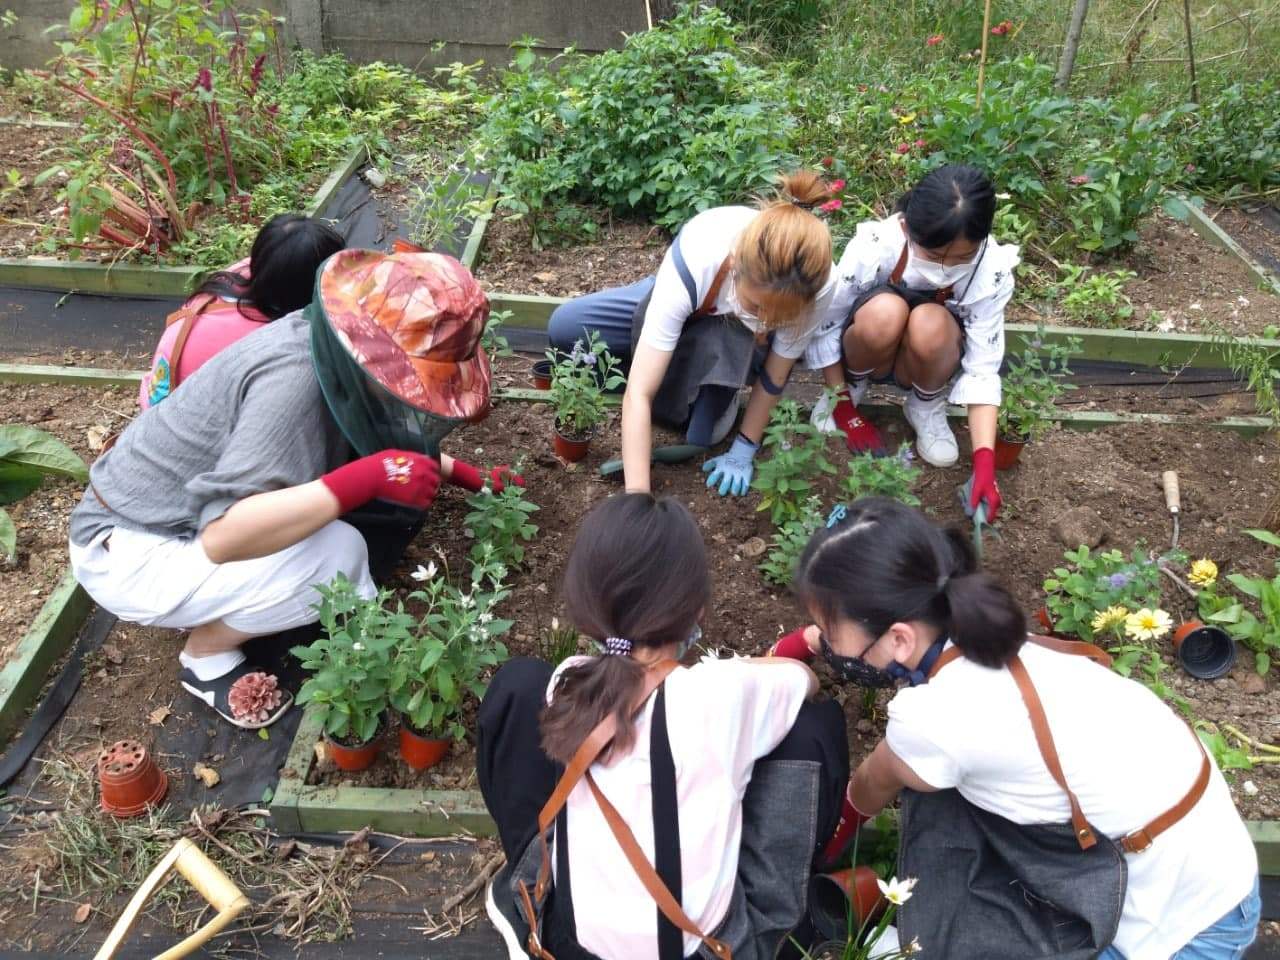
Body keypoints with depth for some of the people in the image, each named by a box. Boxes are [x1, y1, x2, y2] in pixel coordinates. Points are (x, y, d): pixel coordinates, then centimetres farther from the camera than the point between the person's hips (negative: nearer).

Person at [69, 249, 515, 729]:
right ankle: (206, 655, 1)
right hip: (127, 551, -8)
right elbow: (222, 537, -39)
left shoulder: (335, 347, -8)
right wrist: (369, 478, -41)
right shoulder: (294, 376, -33)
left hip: (196, 511, 8)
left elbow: (370, 442, 12)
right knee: (336, 555, -26)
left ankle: (204, 608, 11)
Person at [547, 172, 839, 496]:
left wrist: (744, 450, -12)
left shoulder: (817, 285, -38)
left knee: (702, 434, -22)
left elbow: (775, 376, -18)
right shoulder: (692, 266, -43)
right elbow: (638, 395, -41)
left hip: (739, 345, 1)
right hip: (685, 309, 0)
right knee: (564, 327, -19)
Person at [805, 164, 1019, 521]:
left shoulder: (991, 271, -26)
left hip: (928, 358, 1)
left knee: (929, 324, -36)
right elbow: (823, 323, -17)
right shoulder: (873, 246, -30)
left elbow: (983, 370, -24)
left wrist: (984, 461, -34)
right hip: (868, 353, -1)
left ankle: (927, 407, -5)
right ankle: (852, 387, -5)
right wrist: (843, 405, -13)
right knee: (884, 313, -37)